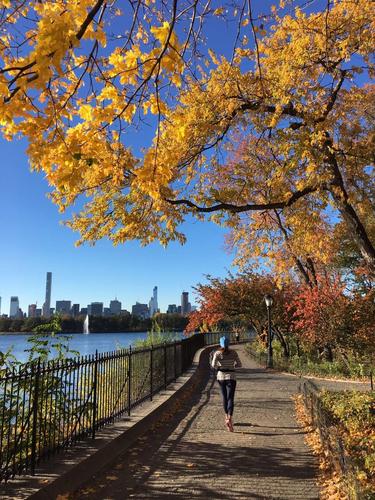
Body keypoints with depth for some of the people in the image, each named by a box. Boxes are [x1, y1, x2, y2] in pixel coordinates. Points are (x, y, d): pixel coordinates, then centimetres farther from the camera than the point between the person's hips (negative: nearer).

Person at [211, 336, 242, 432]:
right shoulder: (233, 352, -2)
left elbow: (213, 365, -16)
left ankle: (227, 417, 32)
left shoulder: (217, 353, -5)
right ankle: (229, 419, -25)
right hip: (231, 377, -1)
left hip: (221, 377, 1)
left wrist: (218, 367, 7)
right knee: (230, 399, -6)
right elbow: (239, 365, 2)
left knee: (224, 397, 21)